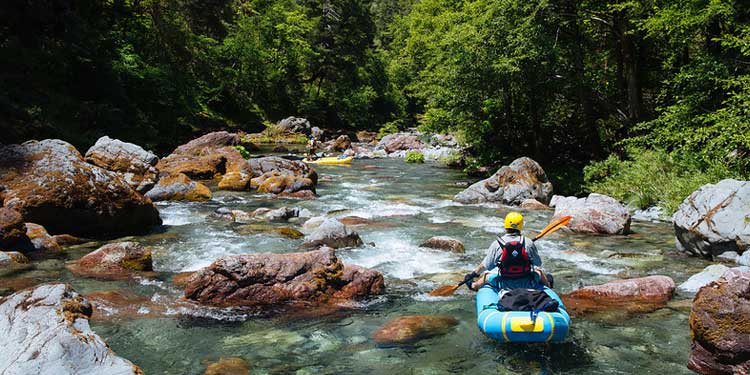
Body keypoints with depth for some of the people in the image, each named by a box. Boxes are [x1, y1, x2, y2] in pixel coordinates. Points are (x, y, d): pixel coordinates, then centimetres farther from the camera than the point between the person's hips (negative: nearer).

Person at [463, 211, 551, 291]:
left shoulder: (496, 244, -11)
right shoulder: (528, 242, -9)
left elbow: (485, 265, -5)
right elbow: (538, 264, 0)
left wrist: (474, 273, 13)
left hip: (505, 285, -1)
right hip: (526, 284, 1)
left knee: (487, 275, 27)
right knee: (538, 272, 32)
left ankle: (474, 286, 50)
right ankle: (548, 285, 57)